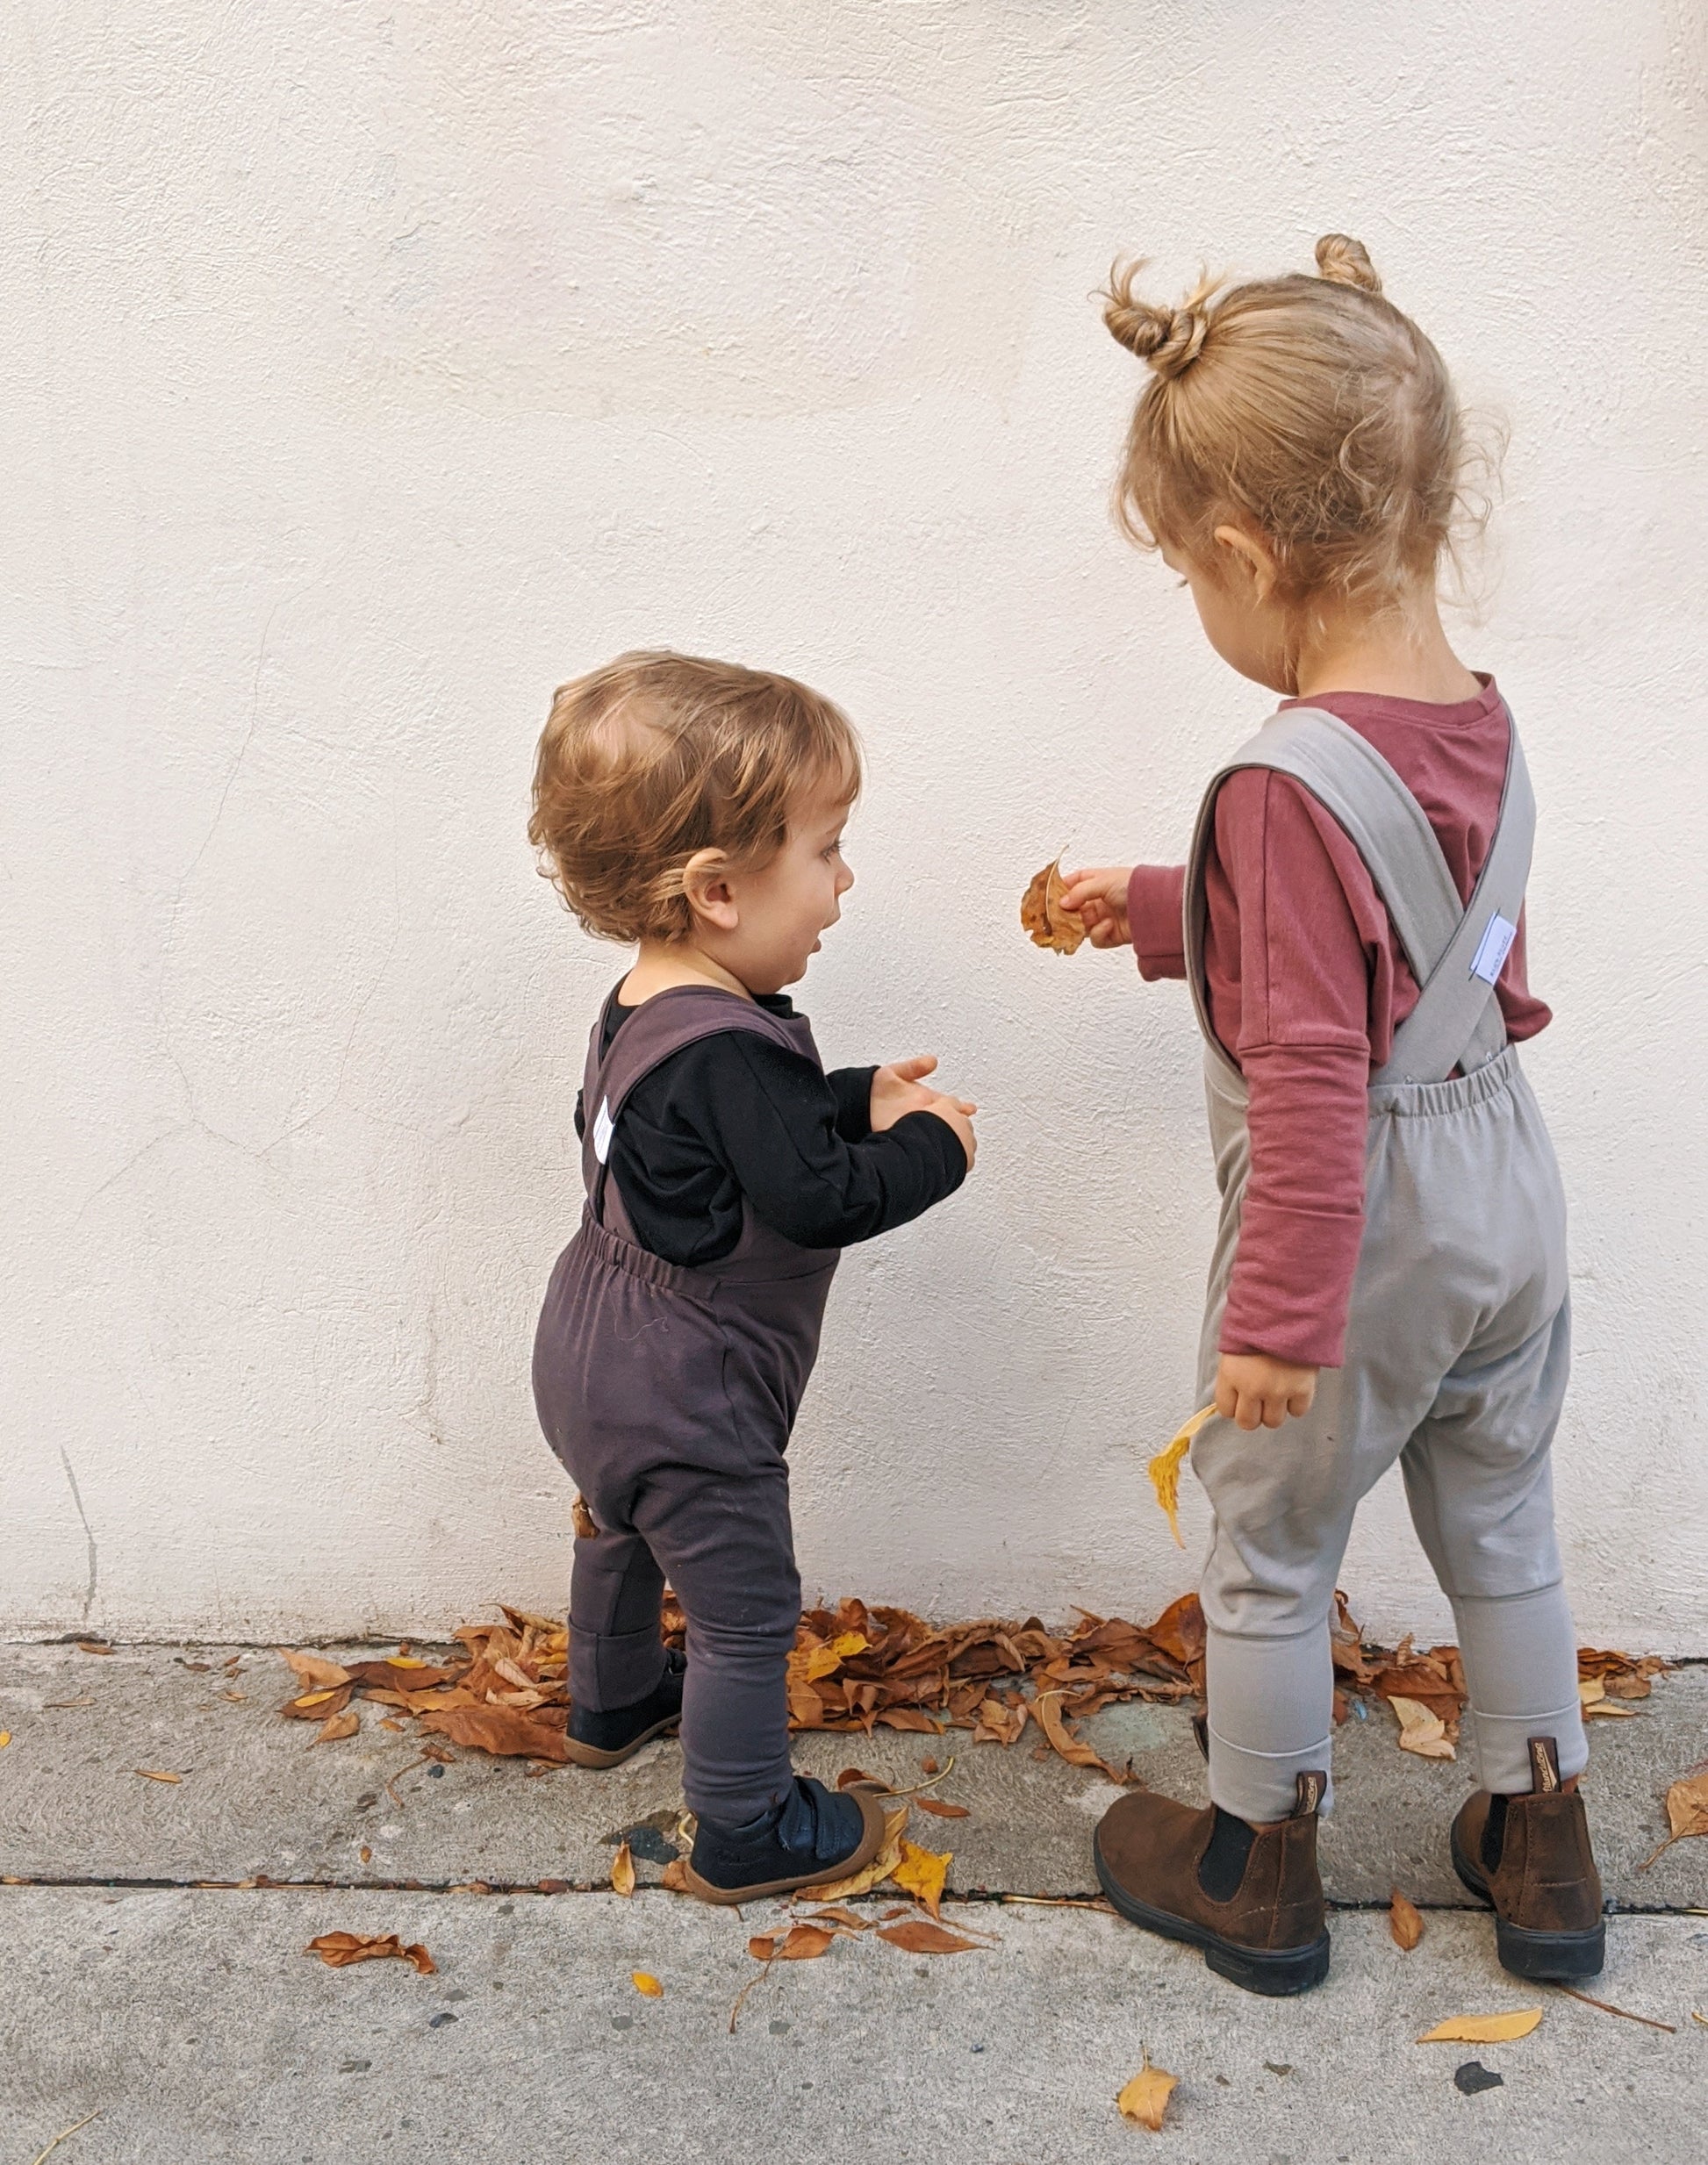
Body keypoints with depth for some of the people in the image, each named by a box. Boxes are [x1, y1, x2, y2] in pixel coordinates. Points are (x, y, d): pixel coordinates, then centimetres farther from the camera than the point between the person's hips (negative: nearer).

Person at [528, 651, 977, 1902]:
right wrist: (931, 1147, -18)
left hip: (593, 1360, 10)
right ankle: (748, 1833, 26)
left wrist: (860, 1102, -2)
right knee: (748, 1613, 8)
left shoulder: (652, 1007, -1)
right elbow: (815, 1198, -33)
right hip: (685, 1400, -10)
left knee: (623, 1531, 33)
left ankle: (613, 1702, 58)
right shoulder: (726, 1049, -31)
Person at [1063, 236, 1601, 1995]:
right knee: (1499, 1523, 23)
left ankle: (1259, 1865, 33)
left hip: (1360, 1230, -8)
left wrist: (1278, 1315, -19)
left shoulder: (1286, 790, -26)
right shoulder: (1482, 731, 0)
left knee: (1266, 1549, 13)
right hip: (1506, 1191, 8)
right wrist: (1160, 914, 21)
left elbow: (1309, 1074, -27)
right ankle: (1542, 1849, 40)